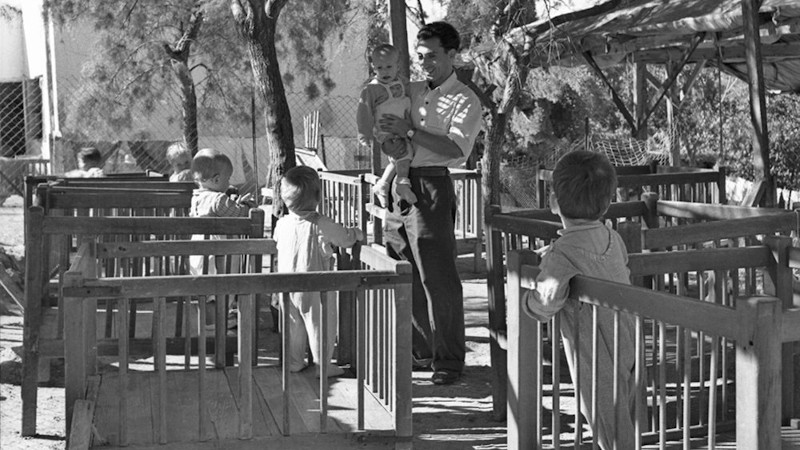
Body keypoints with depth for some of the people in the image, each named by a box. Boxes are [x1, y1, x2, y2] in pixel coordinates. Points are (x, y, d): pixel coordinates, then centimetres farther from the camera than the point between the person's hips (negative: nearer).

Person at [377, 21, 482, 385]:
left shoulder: (465, 101, -2)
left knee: (438, 279, -4)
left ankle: (448, 361, 6)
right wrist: (386, 141, 0)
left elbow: (457, 150, -17)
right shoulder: (410, 91, 16)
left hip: (432, 187, -7)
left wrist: (409, 131, -20)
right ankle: (421, 351, 26)